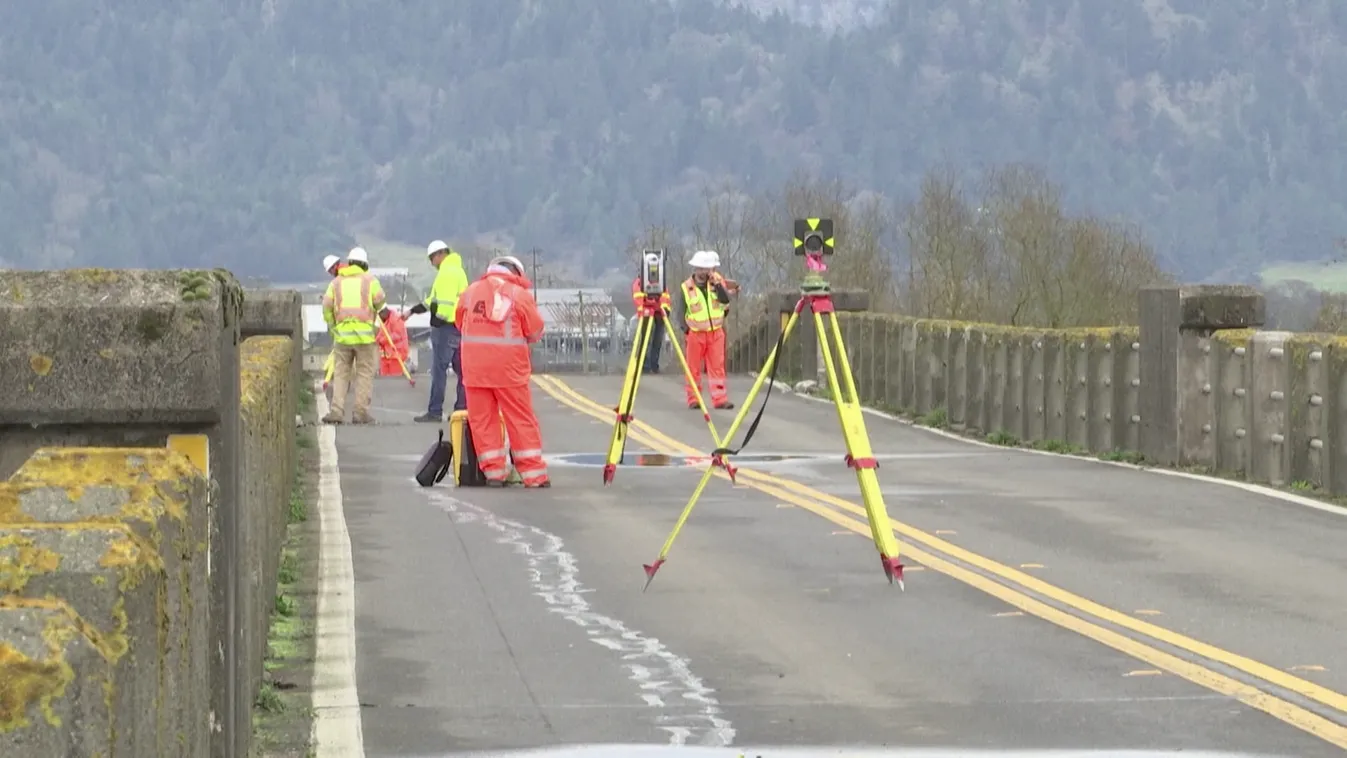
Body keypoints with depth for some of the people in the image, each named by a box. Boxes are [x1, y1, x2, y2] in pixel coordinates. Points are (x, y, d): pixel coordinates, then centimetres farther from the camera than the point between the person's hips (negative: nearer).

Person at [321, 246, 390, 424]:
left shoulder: (336, 282, 11)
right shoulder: (370, 280, 4)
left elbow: (327, 308, 7)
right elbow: (381, 305, 1)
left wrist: (333, 327, 18)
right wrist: (384, 313, 22)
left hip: (342, 334, 2)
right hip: (365, 334, -2)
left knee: (341, 373, 7)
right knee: (365, 373, 3)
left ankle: (337, 411, -4)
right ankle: (361, 412, -2)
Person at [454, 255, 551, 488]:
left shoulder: (470, 291, 9)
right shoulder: (520, 294, 0)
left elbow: (459, 322, 18)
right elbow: (536, 332, 2)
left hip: (475, 365, 2)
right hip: (509, 366, -2)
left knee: (482, 418, 8)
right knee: (521, 420, 2)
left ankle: (493, 471, 6)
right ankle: (534, 474, 1)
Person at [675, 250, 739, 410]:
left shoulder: (717, 281, 3)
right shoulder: (686, 287, -3)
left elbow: (726, 300, -10)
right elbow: (681, 313, 1)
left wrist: (717, 285, -18)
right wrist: (685, 329, -10)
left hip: (716, 332, 2)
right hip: (695, 333, -2)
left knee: (717, 367, -1)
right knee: (694, 368, 3)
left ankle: (720, 399, -3)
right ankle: (693, 400, 9)